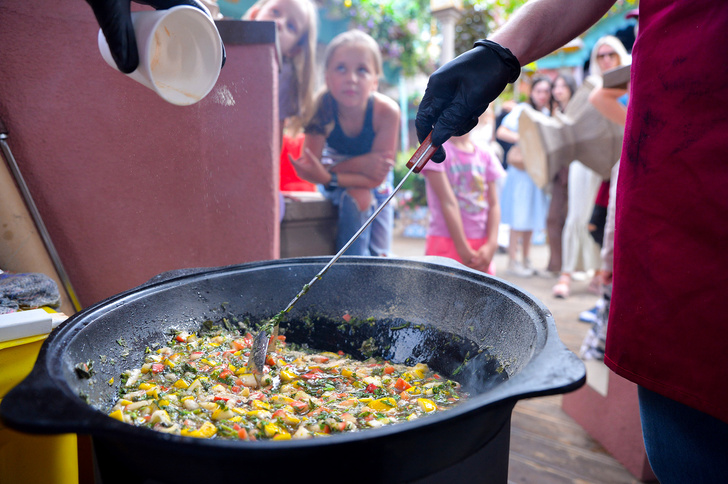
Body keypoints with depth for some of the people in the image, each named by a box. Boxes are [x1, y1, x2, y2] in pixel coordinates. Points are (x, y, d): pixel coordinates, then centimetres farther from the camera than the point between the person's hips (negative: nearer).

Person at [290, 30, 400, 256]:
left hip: (375, 184, 1)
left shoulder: (386, 111, -31)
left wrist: (328, 176, -41)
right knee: (357, 198, -32)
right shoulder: (322, 109, -29)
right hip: (337, 180, -1)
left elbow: (377, 177, -28)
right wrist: (361, 164, -37)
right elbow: (312, 168, -25)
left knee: (379, 254, -7)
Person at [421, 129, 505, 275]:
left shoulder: (485, 156, 9)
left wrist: (491, 246, -9)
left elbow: (494, 204, 5)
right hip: (447, 242, -4)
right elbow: (448, 202, -11)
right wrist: (464, 251, -15)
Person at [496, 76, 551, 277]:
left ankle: (526, 259, 20)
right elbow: (501, 132, -12)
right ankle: (512, 260, 4)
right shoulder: (522, 110, -6)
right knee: (519, 216, -4)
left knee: (532, 215, 10)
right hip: (521, 169, -6)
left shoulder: (549, 113, 12)